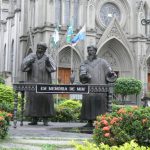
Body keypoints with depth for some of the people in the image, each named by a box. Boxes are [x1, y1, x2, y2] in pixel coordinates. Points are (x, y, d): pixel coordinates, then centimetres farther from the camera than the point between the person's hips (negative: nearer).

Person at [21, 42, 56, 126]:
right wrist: (29, 62, -22)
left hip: (44, 83, -1)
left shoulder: (47, 58, 4)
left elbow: (53, 68, -7)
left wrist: (48, 63, -25)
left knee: (45, 99, -8)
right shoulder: (31, 56, 6)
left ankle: (45, 120, 0)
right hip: (33, 83, 1)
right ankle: (34, 119, 4)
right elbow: (23, 67, -2)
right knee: (33, 99, -3)